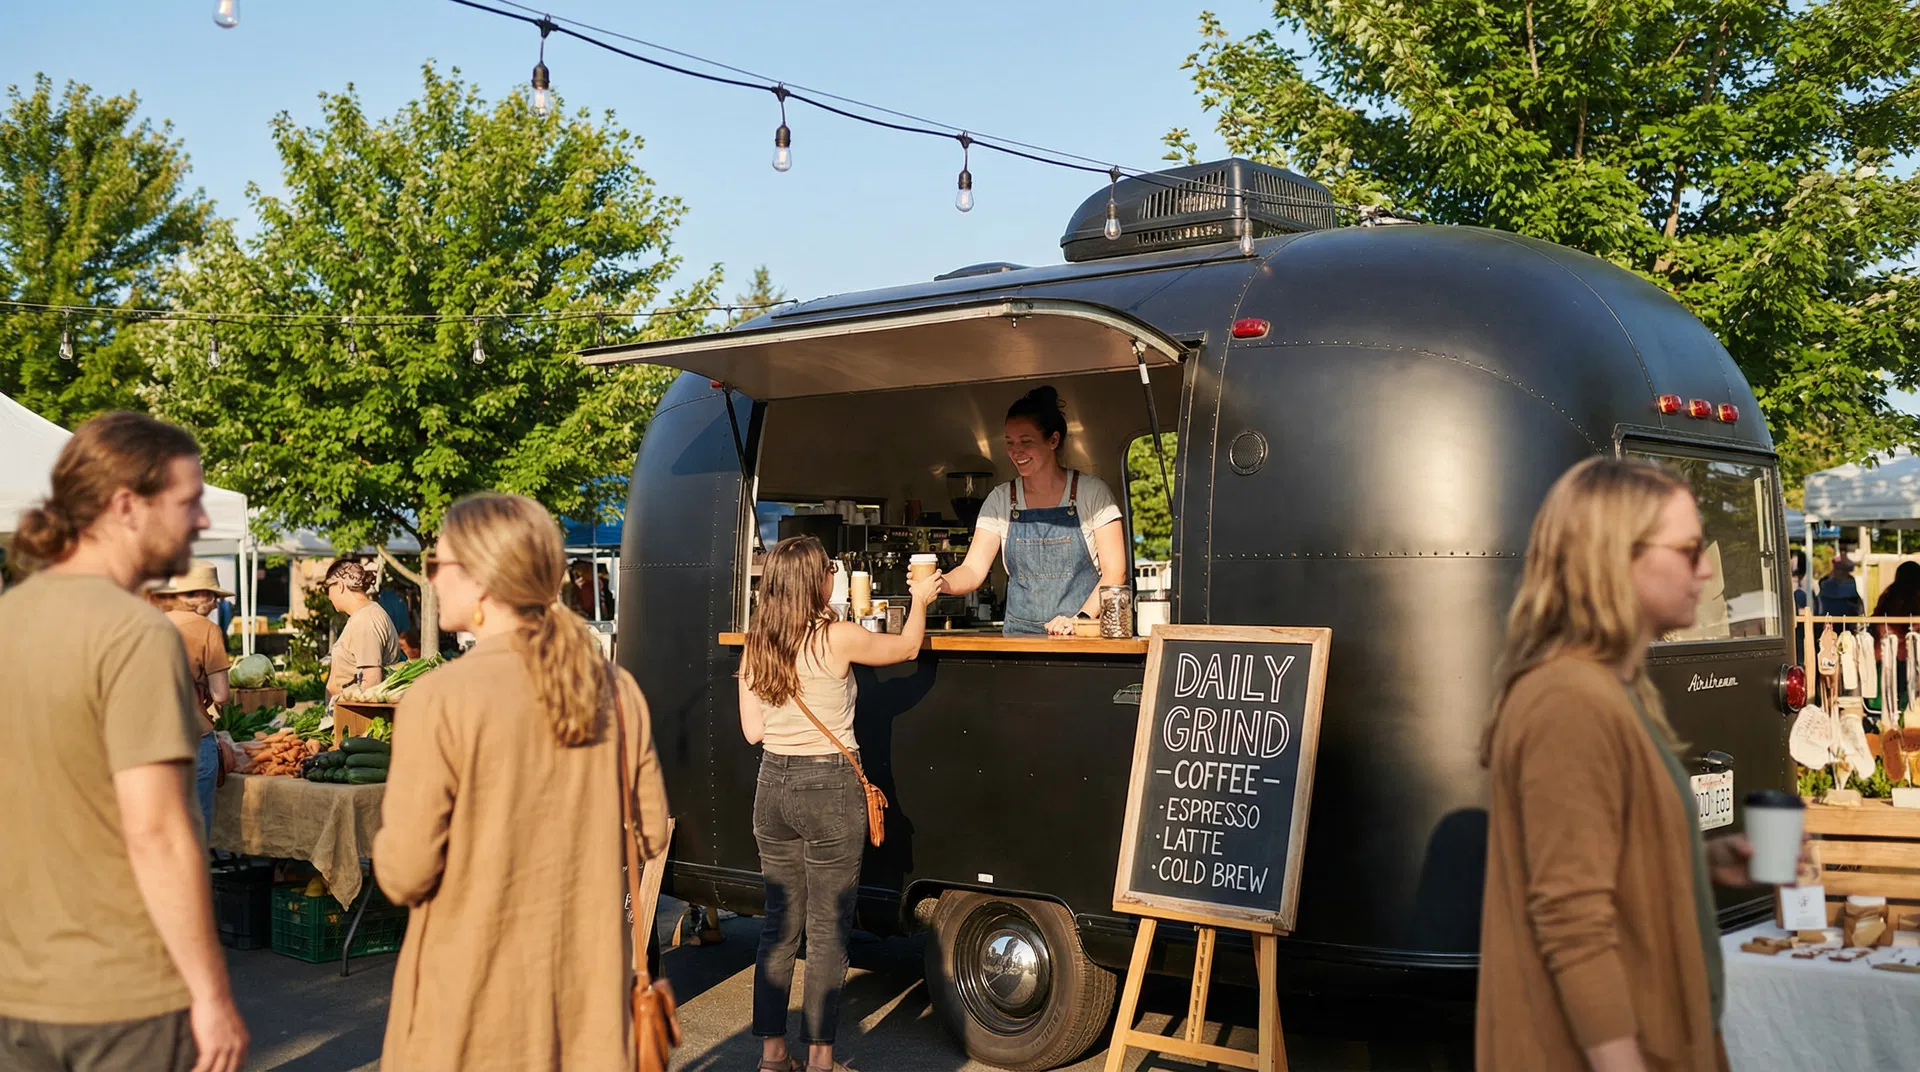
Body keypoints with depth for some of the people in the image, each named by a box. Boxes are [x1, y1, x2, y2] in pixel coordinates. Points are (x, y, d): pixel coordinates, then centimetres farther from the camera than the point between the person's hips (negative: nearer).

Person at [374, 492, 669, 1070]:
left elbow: (405, 875, -14)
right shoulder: (616, 690, -1)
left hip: (474, 1005, -4)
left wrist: (389, 824, 6)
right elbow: (650, 834, 7)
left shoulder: (438, 700, -16)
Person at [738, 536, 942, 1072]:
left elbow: (753, 730, 5)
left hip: (773, 786, 5)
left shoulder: (756, 647, 2)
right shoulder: (837, 639, -12)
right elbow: (907, 647, 4)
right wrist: (920, 600, 22)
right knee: (827, 930, 3)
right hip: (828, 787, -5)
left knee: (779, 924, 13)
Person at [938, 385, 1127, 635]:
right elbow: (973, 570, 4)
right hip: (1019, 638, 2)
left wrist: (1081, 619, -14)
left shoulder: (1093, 492, 4)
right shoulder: (1000, 500, 12)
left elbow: (1115, 572, 0)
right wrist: (941, 584, -17)